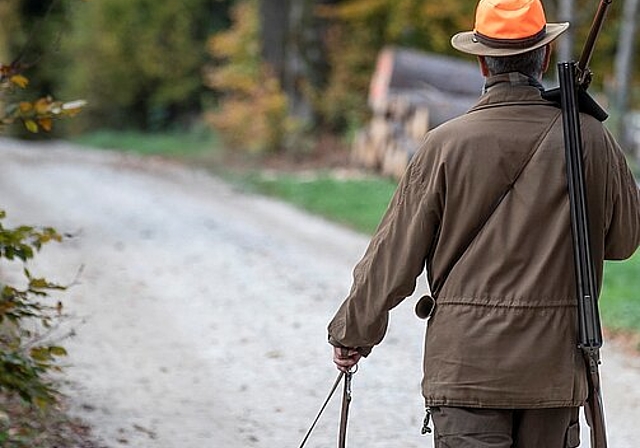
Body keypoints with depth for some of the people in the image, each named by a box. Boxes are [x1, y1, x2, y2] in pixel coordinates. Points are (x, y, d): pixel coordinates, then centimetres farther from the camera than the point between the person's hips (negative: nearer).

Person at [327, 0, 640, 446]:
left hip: (465, 363, -2)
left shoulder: (447, 144, -7)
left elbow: (395, 255, -1)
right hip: (556, 361, 2)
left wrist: (353, 332, 10)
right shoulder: (591, 139, -2)